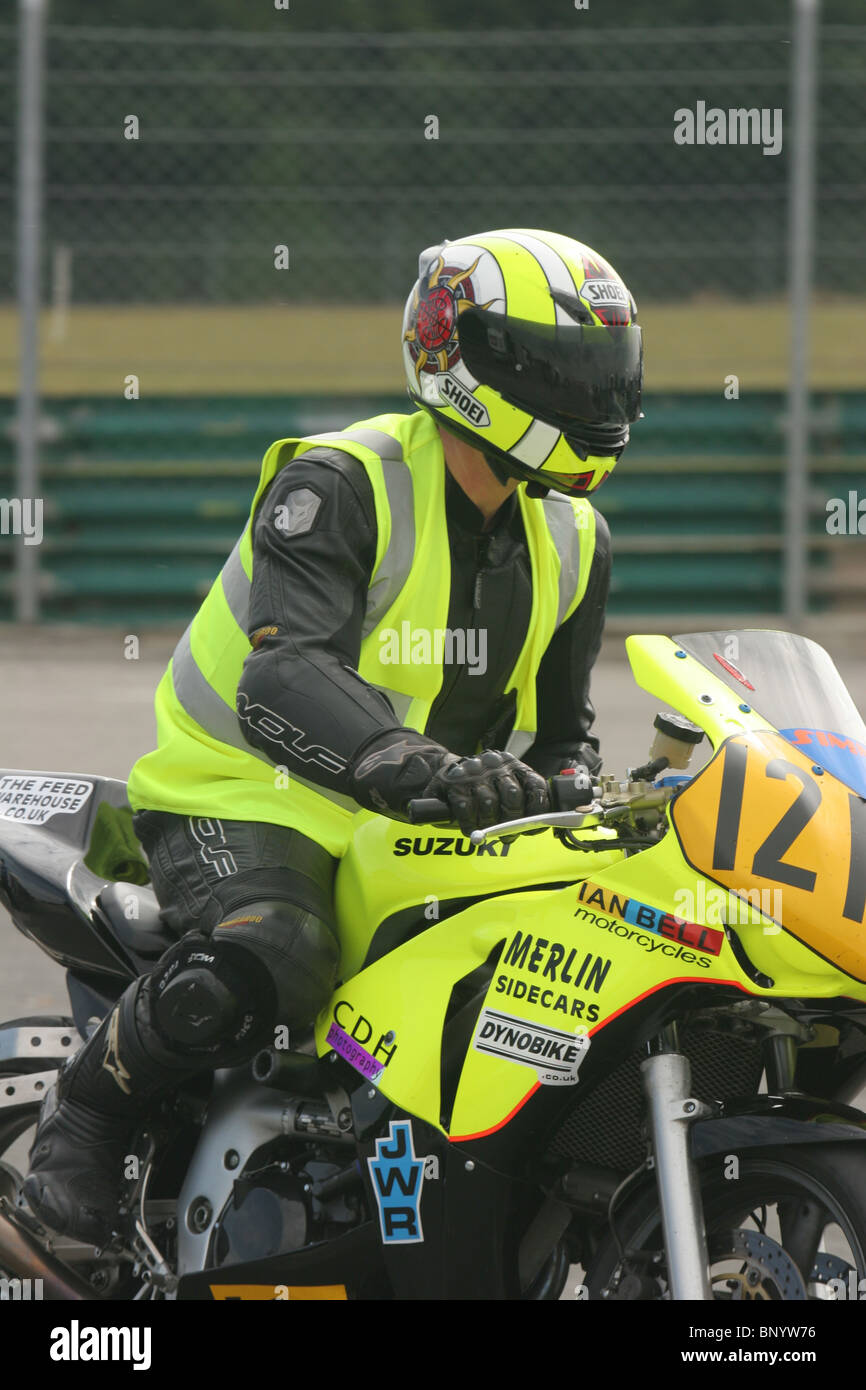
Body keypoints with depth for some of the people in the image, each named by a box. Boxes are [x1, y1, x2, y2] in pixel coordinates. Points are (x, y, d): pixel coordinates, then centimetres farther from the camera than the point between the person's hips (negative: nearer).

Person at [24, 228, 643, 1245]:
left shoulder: (569, 541, 7)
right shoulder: (343, 486, -18)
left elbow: (558, 729, 19)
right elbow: (288, 679, -33)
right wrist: (416, 767, -51)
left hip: (415, 828, 8)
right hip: (248, 797, -8)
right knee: (263, 969, -37)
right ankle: (88, 1104, -10)